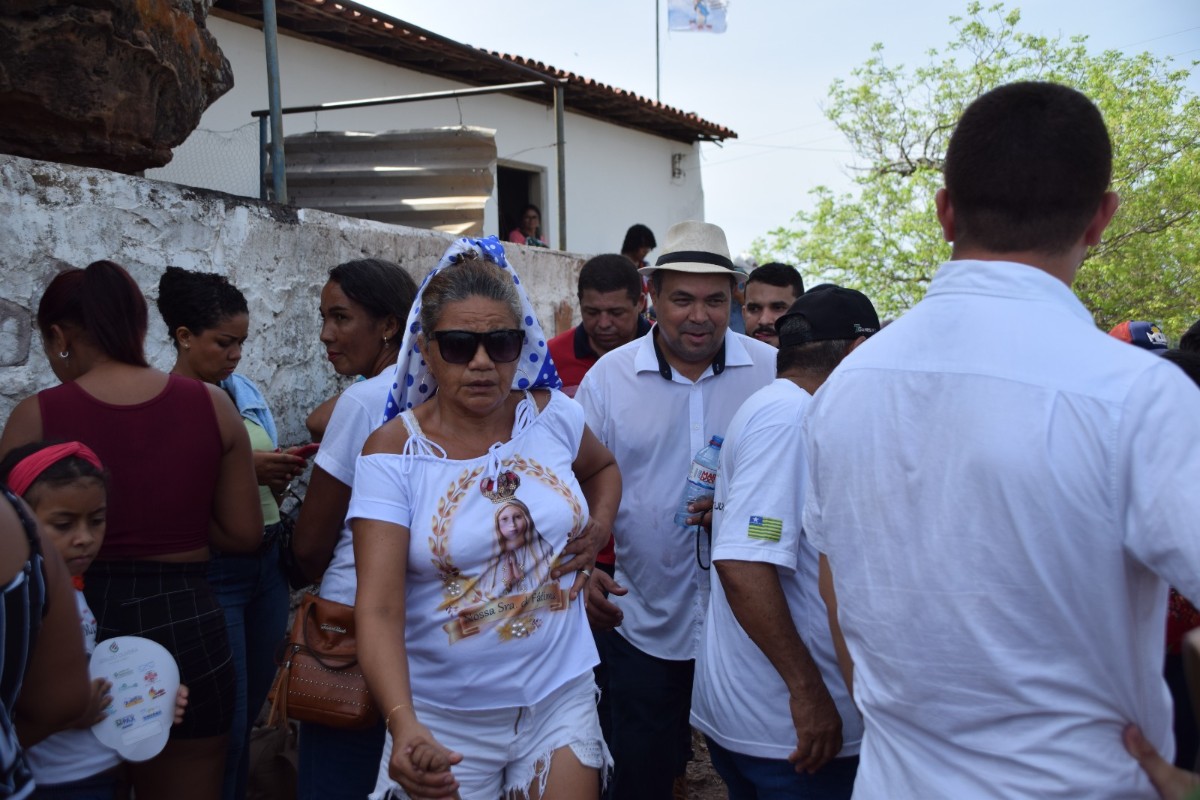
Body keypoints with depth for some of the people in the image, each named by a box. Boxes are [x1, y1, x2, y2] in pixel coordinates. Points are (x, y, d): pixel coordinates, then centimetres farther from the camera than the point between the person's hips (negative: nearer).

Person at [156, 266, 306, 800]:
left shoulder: (246, 391, 8)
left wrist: (280, 472, -4)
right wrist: (245, 470, -22)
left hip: (266, 561, 6)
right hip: (211, 571, -6)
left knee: (257, 701, 16)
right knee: (227, 720, 3)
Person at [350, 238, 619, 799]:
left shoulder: (554, 415, -4)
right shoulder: (392, 453, -14)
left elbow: (603, 467, 20)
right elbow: (378, 608, -21)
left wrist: (600, 527, 0)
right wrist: (403, 724, -35)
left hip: (561, 695, 2)